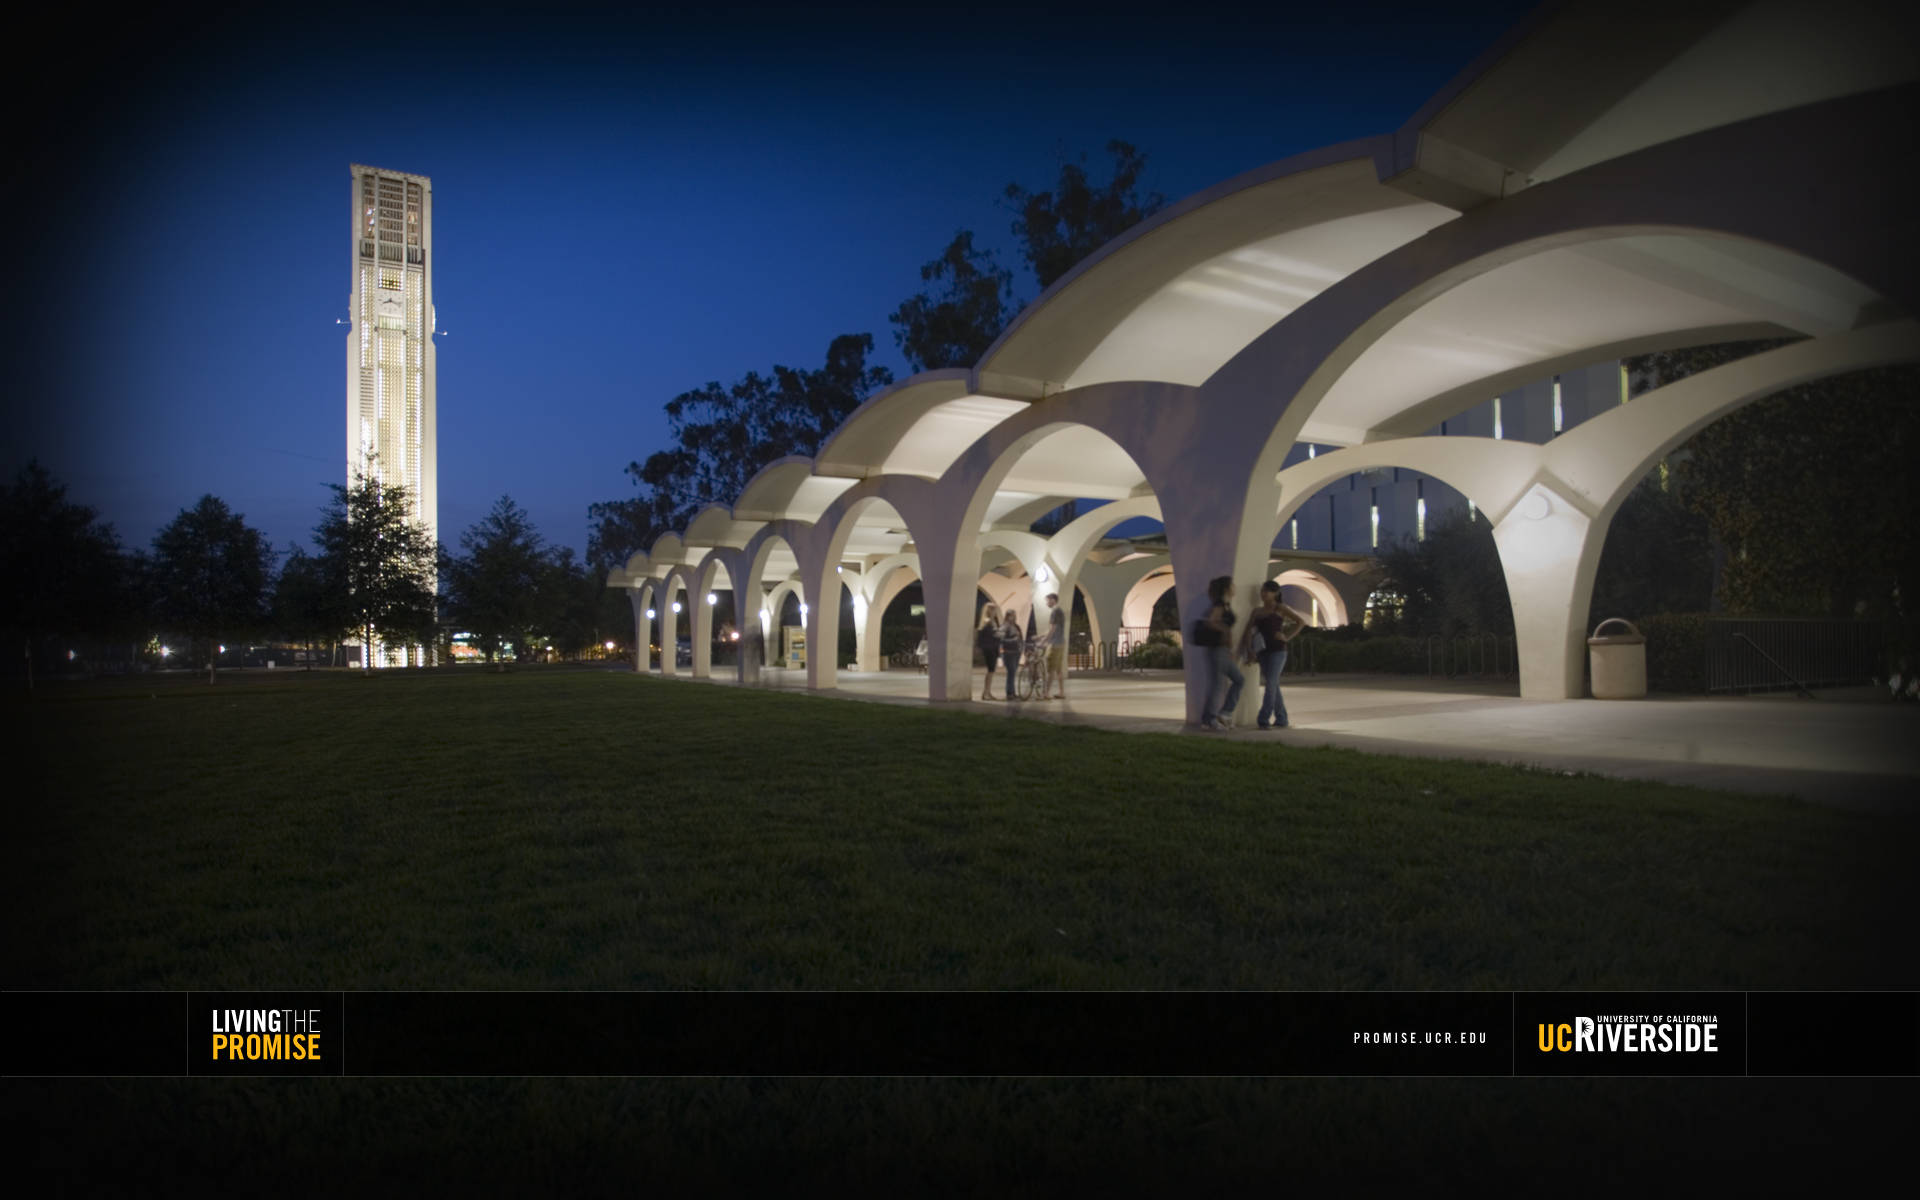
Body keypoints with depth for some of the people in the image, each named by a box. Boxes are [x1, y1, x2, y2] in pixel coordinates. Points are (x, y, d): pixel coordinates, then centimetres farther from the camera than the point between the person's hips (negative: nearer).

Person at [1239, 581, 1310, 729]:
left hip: (1277, 651, -6)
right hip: (1263, 652, 6)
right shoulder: (1257, 611, 15)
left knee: (1271, 684, -12)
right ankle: (1281, 720, 16)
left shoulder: (1280, 609, 1)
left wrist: (1287, 637, -7)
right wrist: (1249, 649, -6)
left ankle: (1263, 720, -15)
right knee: (1273, 686, 9)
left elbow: (1301, 621, -1)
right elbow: (1250, 630, 7)